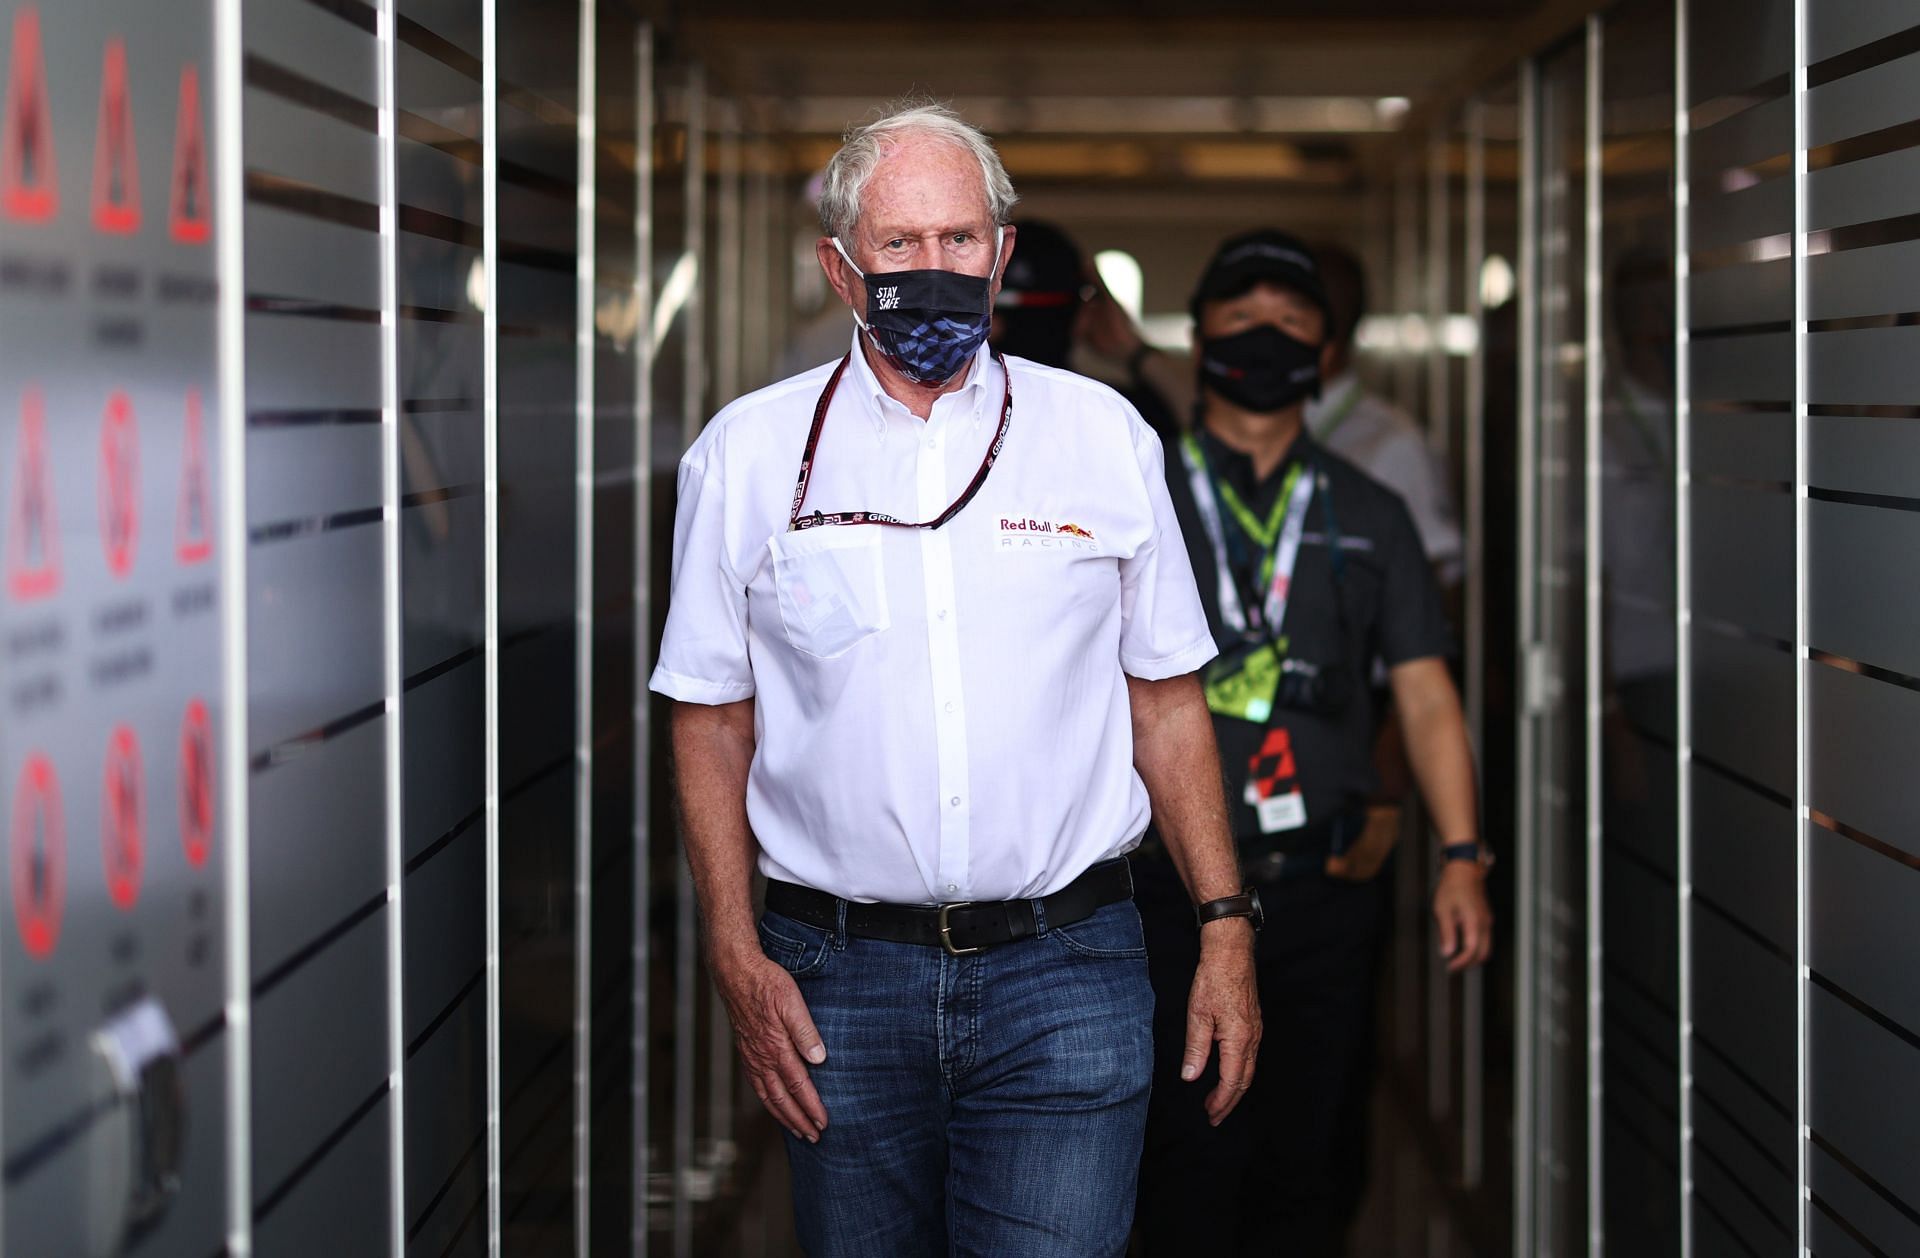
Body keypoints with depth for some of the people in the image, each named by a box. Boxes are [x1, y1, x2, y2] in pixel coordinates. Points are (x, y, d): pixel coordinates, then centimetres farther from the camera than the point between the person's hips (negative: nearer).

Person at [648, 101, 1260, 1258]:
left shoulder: (1103, 436, 6)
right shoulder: (748, 455, 4)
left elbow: (1166, 701, 9)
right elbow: (712, 720, 7)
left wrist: (1226, 927, 3)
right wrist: (738, 960, -2)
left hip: (1067, 973, 0)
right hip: (840, 982, 1)